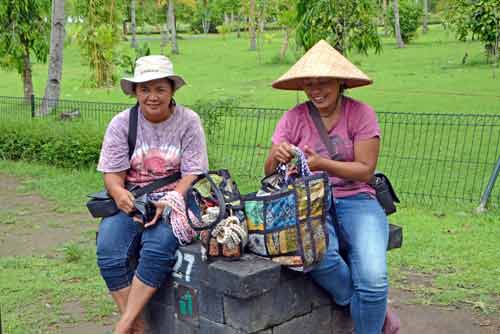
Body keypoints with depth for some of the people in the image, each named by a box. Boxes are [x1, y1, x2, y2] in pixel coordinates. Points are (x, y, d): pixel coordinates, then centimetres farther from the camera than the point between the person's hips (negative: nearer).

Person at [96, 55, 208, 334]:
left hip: (175, 198, -2)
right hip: (131, 201, 2)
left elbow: (193, 173, -5)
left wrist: (169, 202, -23)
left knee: (158, 248, -31)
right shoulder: (121, 123, 3)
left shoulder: (188, 121, -1)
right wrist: (119, 193, -23)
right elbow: (112, 173, 1)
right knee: (110, 255, -23)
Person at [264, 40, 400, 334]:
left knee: (373, 277, -26)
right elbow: (269, 173, 3)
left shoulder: (360, 113, -1)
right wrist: (277, 157, -21)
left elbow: (365, 170, -5)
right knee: (319, 254, -33)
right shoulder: (295, 117, 4)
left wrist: (322, 164, -21)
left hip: (356, 200, -1)